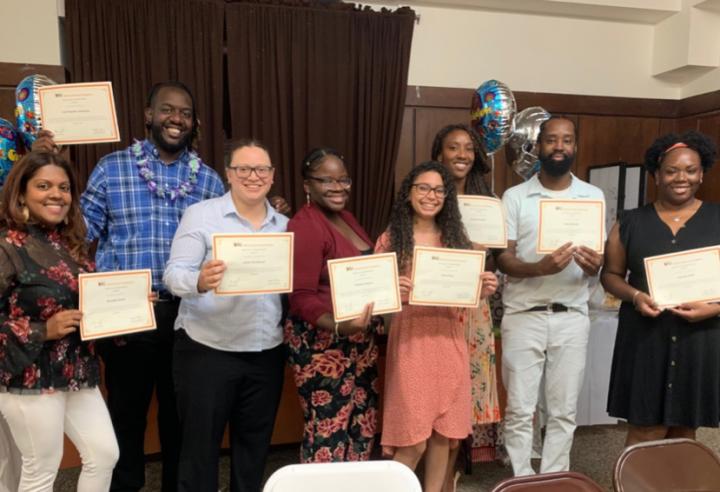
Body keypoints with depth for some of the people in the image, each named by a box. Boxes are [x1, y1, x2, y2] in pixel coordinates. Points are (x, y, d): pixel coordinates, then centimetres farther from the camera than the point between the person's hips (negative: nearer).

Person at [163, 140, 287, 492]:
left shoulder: (284, 225, 8)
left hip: (267, 354, 4)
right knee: (200, 444, 10)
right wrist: (200, 281, -33)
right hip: (207, 350, -4)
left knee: (254, 446, 18)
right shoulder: (200, 215, -4)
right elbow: (174, 274, -13)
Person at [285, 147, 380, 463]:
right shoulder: (304, 226, -16)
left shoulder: (345, 217, 10)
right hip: (322, 344, -9)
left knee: (362, 425, 17)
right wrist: (339, 327, -34)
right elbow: (301, 297, -21)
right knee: (328, 432, -2)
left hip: (360, 341, 9)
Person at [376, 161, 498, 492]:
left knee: (444, 434, 11)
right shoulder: (392, 238, -1)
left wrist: (483, 291, -7)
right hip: (410, 339, -4)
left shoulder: (456, 238, 10)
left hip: (449, 341, 4)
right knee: (412, 441, -2)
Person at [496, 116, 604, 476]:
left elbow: (599, 261, 7)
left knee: (563, 411, 10)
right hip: (523, 316, -2)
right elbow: (502, 259, -6)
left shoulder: (594, 196, 7)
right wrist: (541, 267, -25)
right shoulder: (515, 197, 0)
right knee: (519, 409, 5)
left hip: (572, 317, 2)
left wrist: (593, 265, -17)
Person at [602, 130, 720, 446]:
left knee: (684, 428, 13)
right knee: (645, 430, 1)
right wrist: (635, 296, -13)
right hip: (645, 337, -1)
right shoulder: (631, 222, 4)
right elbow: (611, 274, 6)